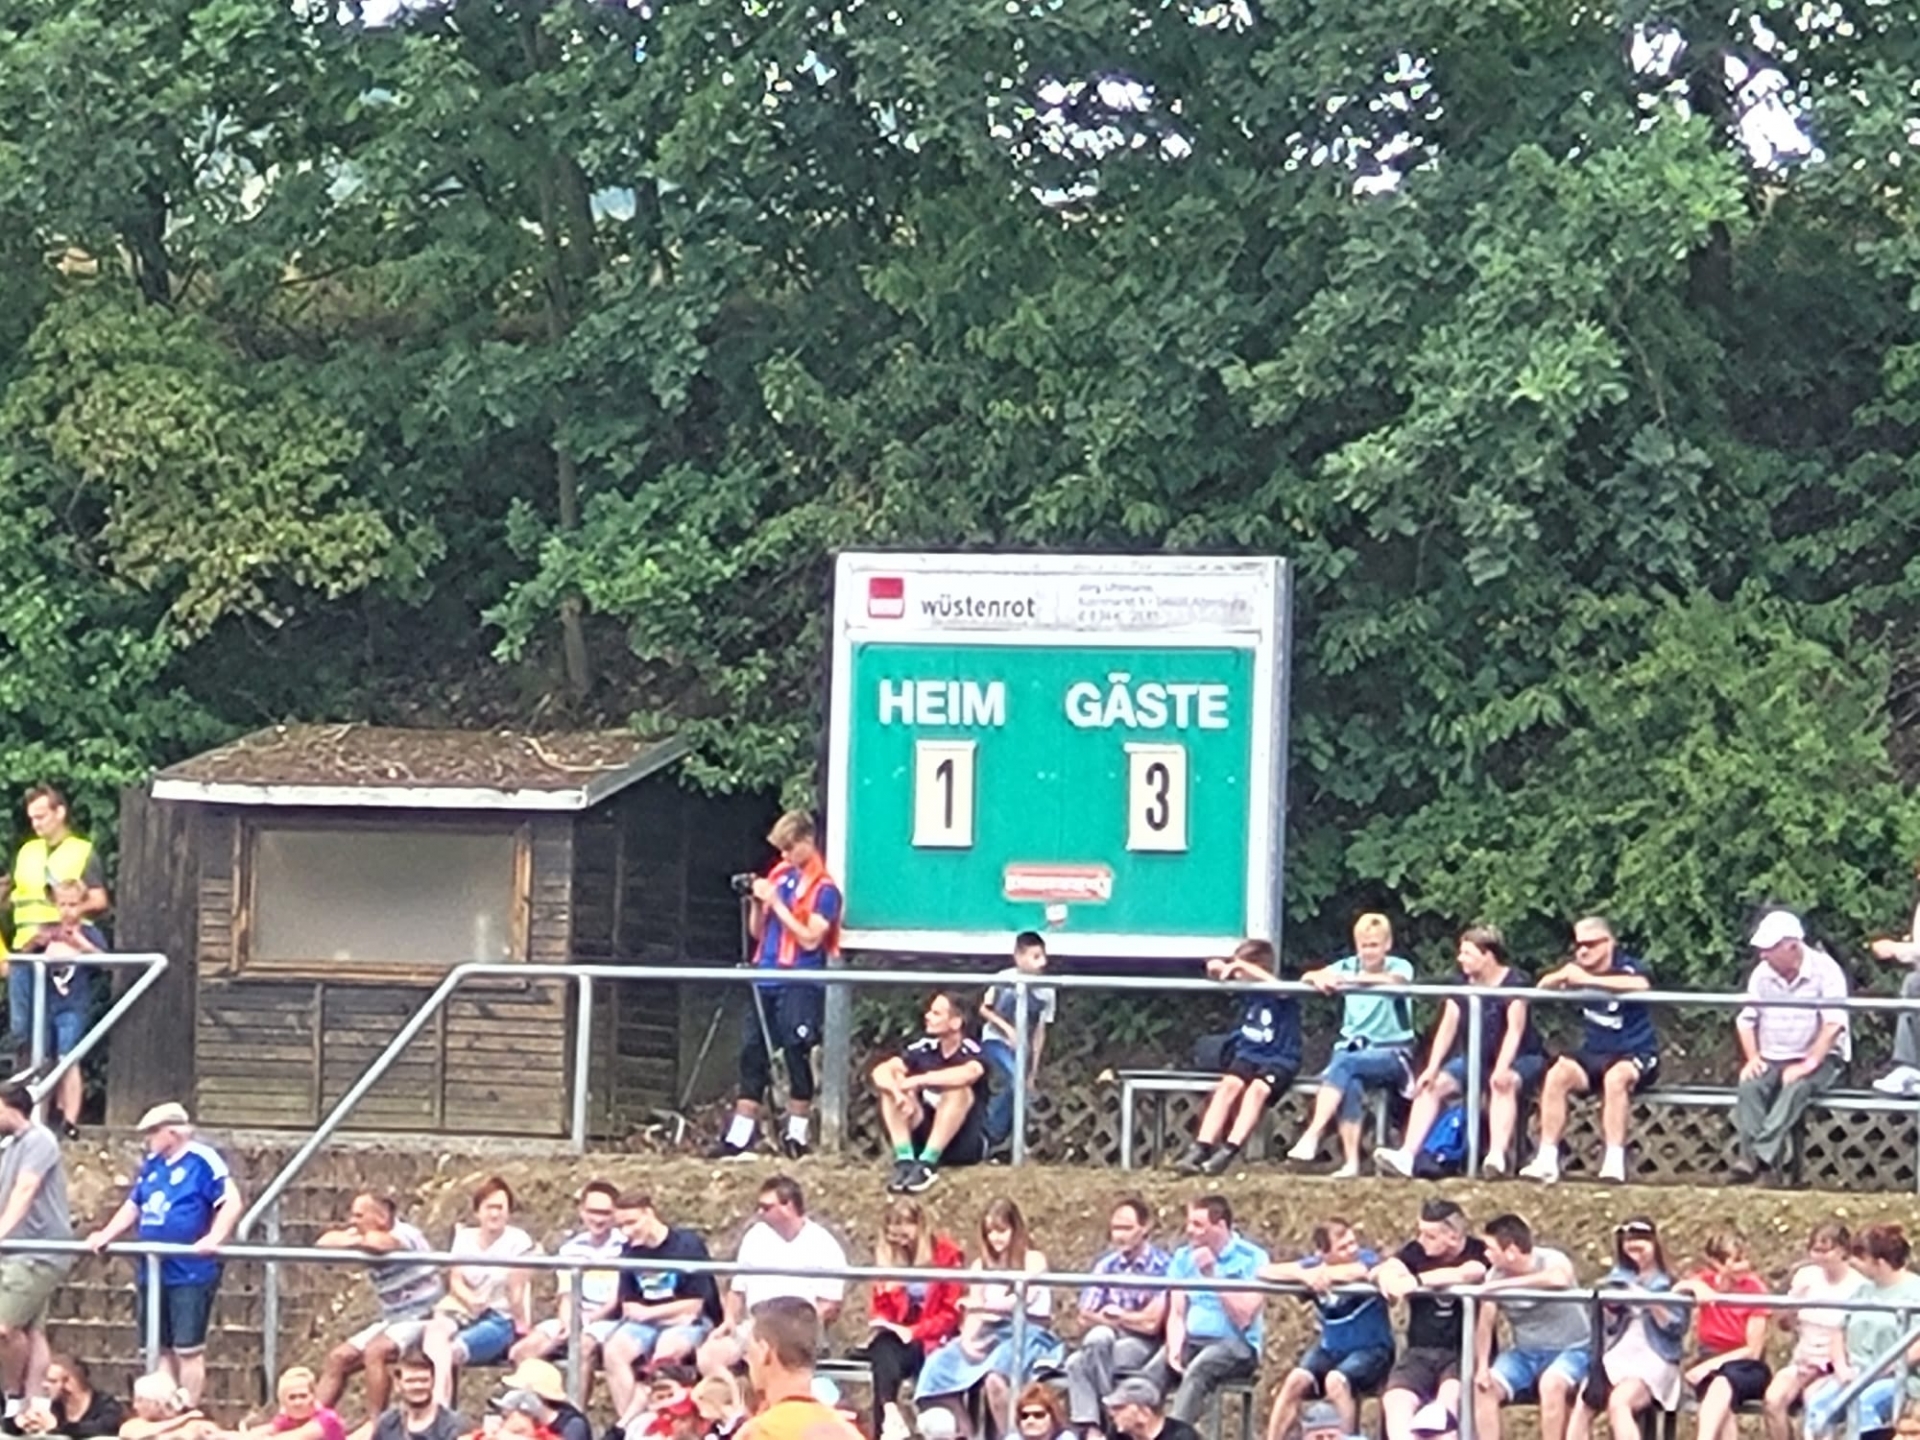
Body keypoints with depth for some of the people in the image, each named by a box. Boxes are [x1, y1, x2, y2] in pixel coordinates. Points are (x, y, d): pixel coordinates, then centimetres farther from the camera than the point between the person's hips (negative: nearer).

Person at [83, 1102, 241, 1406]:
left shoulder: (203, 1160, -8)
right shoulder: (151, 1164, 14)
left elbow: (231, 1201, -14)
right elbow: (133, 1206, 23)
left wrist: (214, 1238, -26)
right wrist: (106, 1235, 10)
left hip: (191, 1273, -8)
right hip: (153, 1271, 8)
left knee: (188, 1348, -6)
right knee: (161, 1349, 12)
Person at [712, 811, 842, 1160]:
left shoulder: (823, 889, -6)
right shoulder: (778, 876, 13)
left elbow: (811, 938, -14)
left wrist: (776, 903, -14)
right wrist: (756, 903, -2)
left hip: (800, 985, -6)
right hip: (766, 980, 6)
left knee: (797, 1057, -5)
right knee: (752, 1055, 4)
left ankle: (796, 1137, 5)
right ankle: (738, 1138, 5)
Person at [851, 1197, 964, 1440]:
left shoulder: (945, 1254, -2)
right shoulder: (885, 1256, 12)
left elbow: (950, 1313, -3)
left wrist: (913, 1332, -13)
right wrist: (883, 1325, -7)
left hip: (932, 1339, -3)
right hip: (895, 1339, 3)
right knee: (883, 1351, -34)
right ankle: (889, 1416, -49)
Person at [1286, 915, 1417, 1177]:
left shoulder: (1400, 966, 1)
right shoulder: (1349, 966, 14)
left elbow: (1394, 981, -24)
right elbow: (1306, 977, 3)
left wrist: (1346, 979, -36)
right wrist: (1319, 978, -23)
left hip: (1392, 1055, -3)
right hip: (1353, 1049, 3)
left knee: (1345, 1062, -34)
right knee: (1350, 1084, -33)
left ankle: (1312, 1135, -40)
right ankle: (1351, 1162, -37)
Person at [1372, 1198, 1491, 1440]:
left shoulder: (1478, 1253, -3)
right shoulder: (1416, 1251, 8)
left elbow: (1464, 1275, -25)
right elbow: (1380, 1271, -6)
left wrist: (1416, 1281, -31)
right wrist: (1388, 1276, -29)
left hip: (1465, 1352, -3)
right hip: (1420, 1351, 3)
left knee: (1450, 1395, -34)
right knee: (1395, 1400, -25)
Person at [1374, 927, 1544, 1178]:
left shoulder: (1515, 982, -12)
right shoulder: (1461, 984, 5)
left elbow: (1515, 1029, -23)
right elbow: (1448, 1026, -2)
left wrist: (1501, 1069, -37)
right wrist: (1432, 1068, -15)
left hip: (1519, 1059, -6)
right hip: (1474, 1060, 6)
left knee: (1502, 1082, -39)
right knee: (1432, 1084, -16)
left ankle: (1497, 1156, -54)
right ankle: (1407, 1155, -27)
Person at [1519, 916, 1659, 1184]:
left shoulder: (1628, 968, -9)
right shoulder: (1579, 970, 8)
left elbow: (1641, 985, -32)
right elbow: (1543, 986, 0)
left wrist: (1589, 981, -34)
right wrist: (1564, 976, -22)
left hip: (1636, 1054, -5)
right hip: (1594, 1055, 5)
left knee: (1615, 1077, -37)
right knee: (1557, 1075, -23)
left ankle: (1614, 1160, -38)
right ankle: (1547, 1159, -25)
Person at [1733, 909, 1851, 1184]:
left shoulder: (1824, 970, -12)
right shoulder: (1762, 974, 4)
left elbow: (1834, 1024, -19)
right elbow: (1745, 1020, 11)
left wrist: (1808, 1065, -25)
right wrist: (1752, 1057, -5)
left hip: (1819, 1059, -4)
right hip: (1773, 1059, 4)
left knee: (1796, 1089, -35)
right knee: (1749, 1087, -26)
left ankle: (1761, 1154, -46)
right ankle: (1749, 1155, -40)